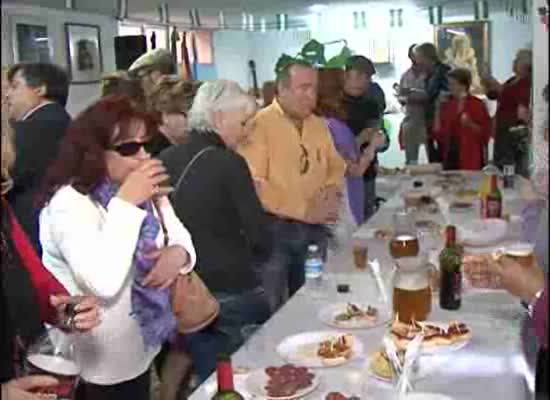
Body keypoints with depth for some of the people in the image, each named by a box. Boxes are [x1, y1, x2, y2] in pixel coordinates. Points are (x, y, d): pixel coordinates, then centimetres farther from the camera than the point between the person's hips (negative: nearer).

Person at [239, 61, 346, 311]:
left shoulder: (319, 125, 11)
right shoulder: (259, 125, -12)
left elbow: (336, 167, 21)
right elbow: (254, 186, -20)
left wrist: (331, 192, -3)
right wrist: (305, 210, -17)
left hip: (315, 228, 6)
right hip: (274, 229, -6)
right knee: (272, 311, 3)